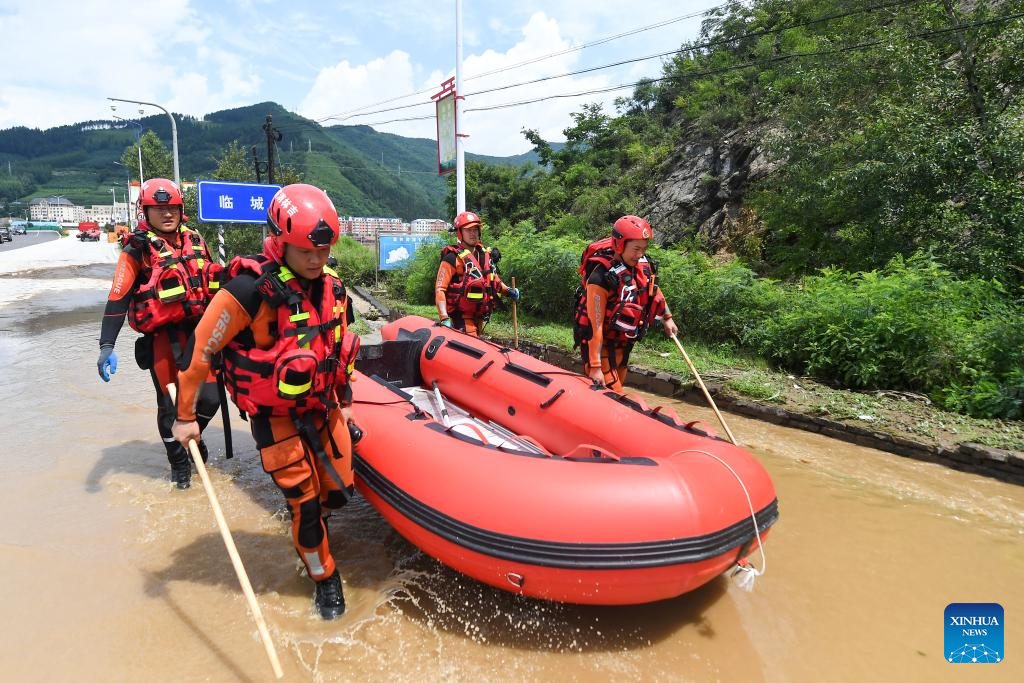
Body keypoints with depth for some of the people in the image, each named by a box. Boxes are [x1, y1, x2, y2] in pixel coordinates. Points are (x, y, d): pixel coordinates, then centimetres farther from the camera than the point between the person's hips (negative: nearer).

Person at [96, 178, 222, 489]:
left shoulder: (194, 240, 9)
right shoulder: (137, 250, -6)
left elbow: (212, 282, 20)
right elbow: (117, 300, -10)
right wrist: (106, 346, -18)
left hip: (200, 331, 4)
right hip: (163, 338, -4)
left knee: (210, 398, 5)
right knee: (171, 404, 4)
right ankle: (179, 462, 26)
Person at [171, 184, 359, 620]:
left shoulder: (331, 286, -3)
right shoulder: (248, 291, -23)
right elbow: (199, 349, -15)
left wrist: (345, 401, 17)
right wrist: (186, 416, -7)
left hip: (323, 408, 6)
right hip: (275, 418, -5)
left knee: (339, 492, 12)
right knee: (305, 503, 3)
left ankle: (308, 524, 47)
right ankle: (324, 576, 29)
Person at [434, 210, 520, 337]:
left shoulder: (485, 254, 11)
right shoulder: (453, 258, -11)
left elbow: (493, 278, 28)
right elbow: (440, 289, -15)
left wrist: (507, 290, 12)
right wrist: (444, 318, -24)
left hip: (479, 315, 8)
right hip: (461, 316, -8)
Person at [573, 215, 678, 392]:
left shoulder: (642, 265, -7)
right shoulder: (602, 277, -28)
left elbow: (653, 289, 17)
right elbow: (595, 325, -27)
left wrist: (667, 318, 23)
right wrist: (595, 367, -26)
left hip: (623, 343, 8)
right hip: (601, 344, -7)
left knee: (616, 390, 19)